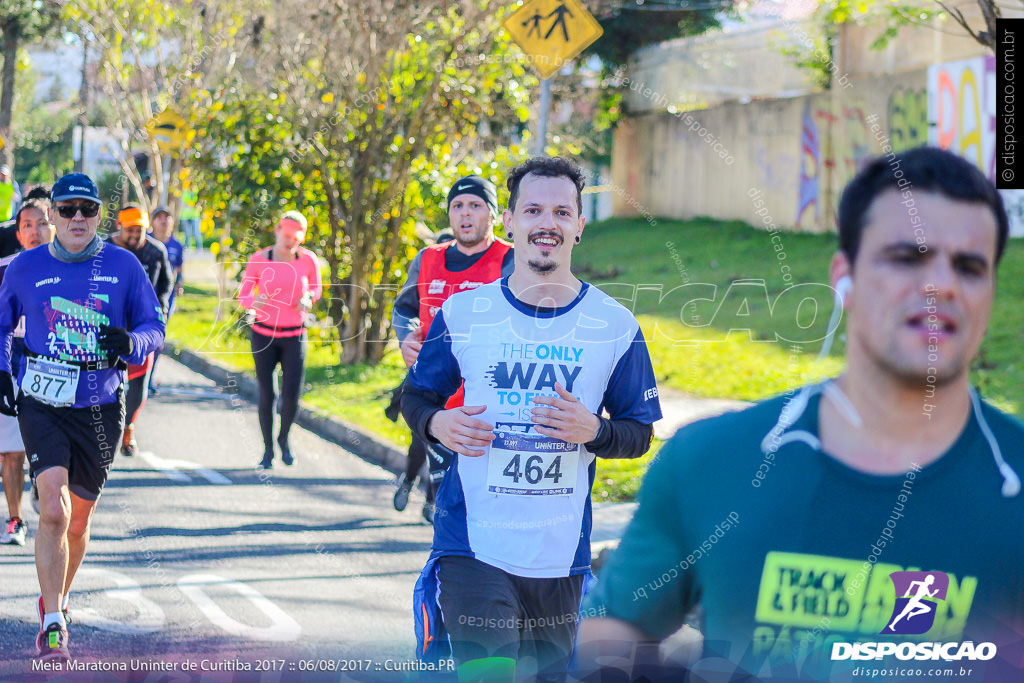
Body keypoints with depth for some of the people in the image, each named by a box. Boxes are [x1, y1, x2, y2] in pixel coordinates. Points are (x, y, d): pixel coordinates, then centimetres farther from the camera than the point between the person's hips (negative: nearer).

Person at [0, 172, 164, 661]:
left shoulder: (123, 266, 0)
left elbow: (154, 326, 4)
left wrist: (130, 341, -17)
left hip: (100, 409, 2)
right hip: (42, 405, -2)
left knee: (79, 521, 13)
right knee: (54, 511, -18)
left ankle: (56, 599, 37)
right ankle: (52, 623, -13)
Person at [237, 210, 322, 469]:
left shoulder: (308, 260, -6)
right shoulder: (259, 260, -8)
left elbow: (316, 287, 12)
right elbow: (243, 295, 0)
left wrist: (308, 298, -11)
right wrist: (254, 303, -23)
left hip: (294, 336, 1)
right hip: (263, 334, 0)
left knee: (292, 398, -6)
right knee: (266, 395, -1)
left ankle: (284, 438, 25)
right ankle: (268, 450, 18)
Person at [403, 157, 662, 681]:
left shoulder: (615, 327, 1)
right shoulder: (462, 314, 0)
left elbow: (640, 434, 6)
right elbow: (416, 397, 12)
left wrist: (593, 431, -15)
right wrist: (437, 424, -12)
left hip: (561, 553, 2)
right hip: (473, 545, -2)